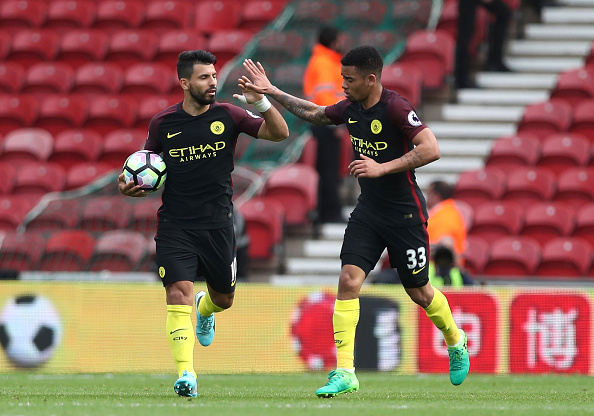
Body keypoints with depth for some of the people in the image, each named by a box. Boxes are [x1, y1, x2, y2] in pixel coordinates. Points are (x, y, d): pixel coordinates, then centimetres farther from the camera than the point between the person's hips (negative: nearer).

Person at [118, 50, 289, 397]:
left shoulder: (227, 115, -2)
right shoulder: (163, 123, -1)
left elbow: (280, 133, -7)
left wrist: (261, 102, -23)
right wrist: (132, 185, -6)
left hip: (218, 224, 1)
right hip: (175, 225, -1)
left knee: (224, 298, 14)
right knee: (179, 291, -18)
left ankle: (205, 308, 53)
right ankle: (186, 375, -18)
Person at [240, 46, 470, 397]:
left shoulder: (396, 108, -20)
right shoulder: (351, 108, 2)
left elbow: (431, 150, -29)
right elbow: (314, 113, 23)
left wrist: (382, 167, -31)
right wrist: (272, 92, 19)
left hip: (405, 213, -6)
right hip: (368, 209, 6)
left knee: (418, 291, 7)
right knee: (349, 279, -11)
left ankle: (456, 341, 39)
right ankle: (344, 372, -13)